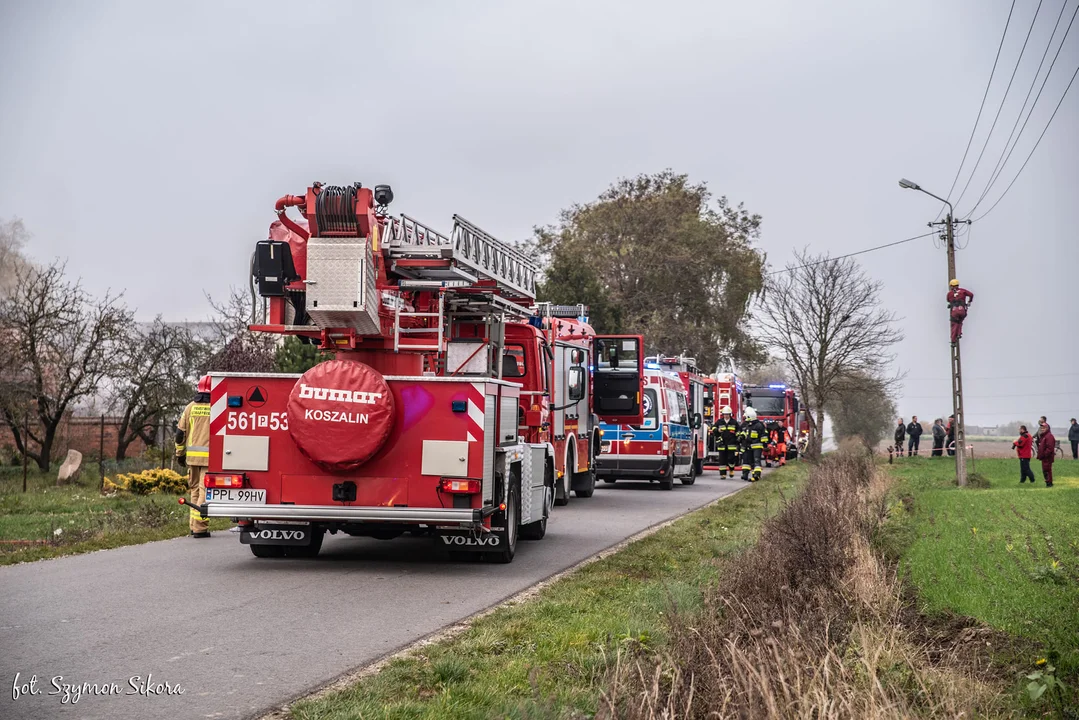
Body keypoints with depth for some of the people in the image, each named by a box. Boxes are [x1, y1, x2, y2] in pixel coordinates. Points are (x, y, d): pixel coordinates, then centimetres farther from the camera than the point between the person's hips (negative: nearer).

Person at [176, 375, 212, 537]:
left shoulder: (191, 407, 7)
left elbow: (180, 432, 10)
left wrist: (180, 453, 19)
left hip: (192, 456, 4)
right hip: (210, 456, -4)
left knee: (195, 489, 16)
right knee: (205, 491, -4)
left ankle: (194, 525, 19)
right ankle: (199, 527, -7)